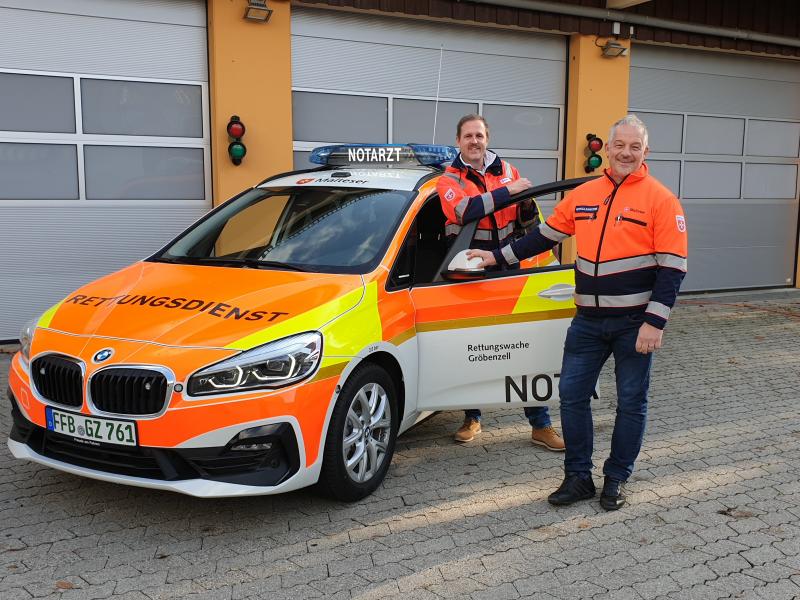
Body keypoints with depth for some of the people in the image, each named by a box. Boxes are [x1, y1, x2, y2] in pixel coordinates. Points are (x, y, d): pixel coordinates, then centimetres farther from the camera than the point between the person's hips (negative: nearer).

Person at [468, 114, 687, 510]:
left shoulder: (660, 200, -7)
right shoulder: (583, 195, 7)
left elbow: (672, 267, -11)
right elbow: (545, 235, 18)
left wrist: (654, 323, -17)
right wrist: (498, 257, 16)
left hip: (635, 321, -4)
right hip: (588, 319, 4)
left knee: (631, 402, 7)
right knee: (572, 395, 5)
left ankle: (616, 479, 22)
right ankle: (578, 477, 19)